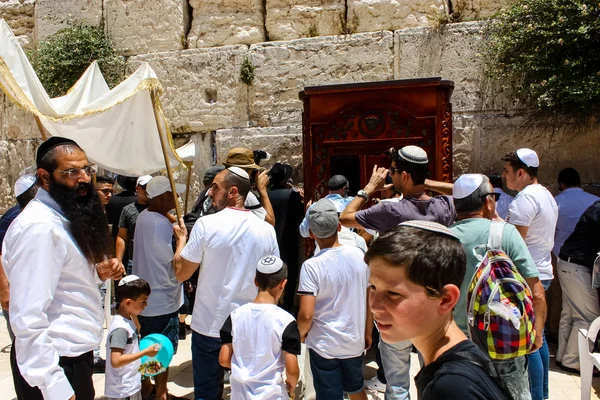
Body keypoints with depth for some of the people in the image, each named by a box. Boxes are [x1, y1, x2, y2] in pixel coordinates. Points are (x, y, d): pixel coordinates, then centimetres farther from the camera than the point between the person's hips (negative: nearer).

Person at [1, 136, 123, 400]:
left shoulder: (62, 217, 8)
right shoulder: (38, 226, -23)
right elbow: (29, 320, -27)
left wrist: (99, 271, -1)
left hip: (74, 353, 9)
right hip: (55, 363, -9)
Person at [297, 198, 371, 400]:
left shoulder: (311, 266, -21)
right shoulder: (359, 255, -8)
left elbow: (306, 314, -22)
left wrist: (301, 334, -1)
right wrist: (368, 333, 13)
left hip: (324, 345, -4)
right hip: (355, 341, 4)